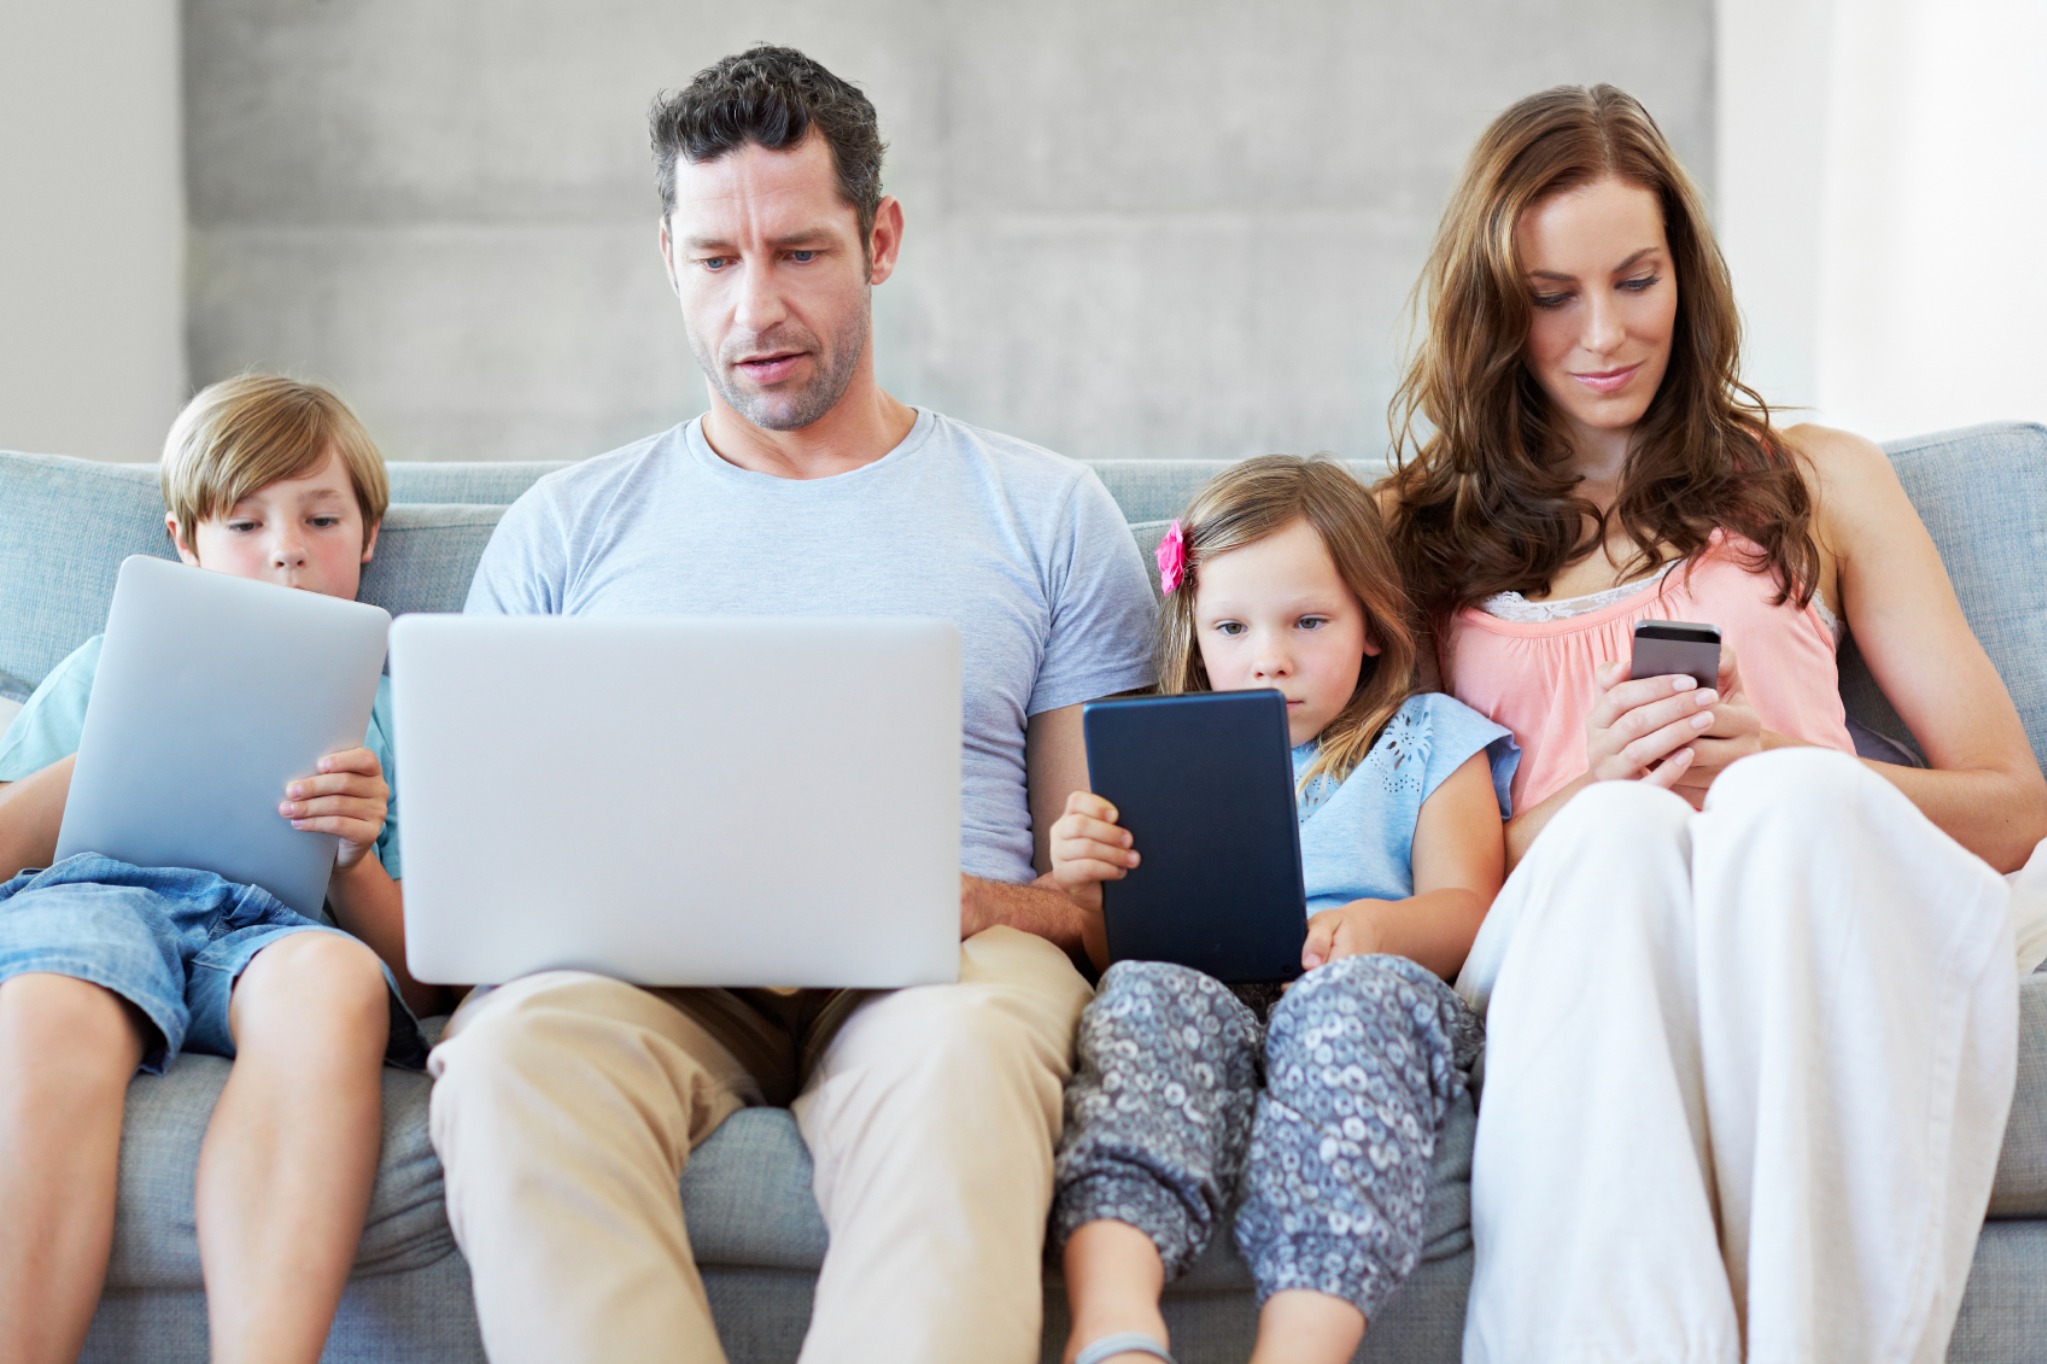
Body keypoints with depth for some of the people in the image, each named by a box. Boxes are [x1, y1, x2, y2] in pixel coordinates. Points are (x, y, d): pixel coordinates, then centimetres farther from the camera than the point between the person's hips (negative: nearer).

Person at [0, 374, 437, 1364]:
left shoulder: (390, 714, 28)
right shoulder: (111, 669, 31)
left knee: (333, 983, -40)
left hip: (272, 924, 0)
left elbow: (419, 984, 18)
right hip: (93, 897, 0)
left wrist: (354, 863, -3)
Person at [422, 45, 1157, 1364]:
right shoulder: (566, 528, 20)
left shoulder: (1047, 515, 17)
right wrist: (575, 897, -8)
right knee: (520, 1045, -35)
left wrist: (975, 902, -11)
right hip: (638, 967, 1)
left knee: (961, 1045, -38)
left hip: (933, 965, -1)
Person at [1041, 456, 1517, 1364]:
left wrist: (1375, 929, -16)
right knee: (1147, 989, -36)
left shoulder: (1427, 743, 23)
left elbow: (1467, 915, 8)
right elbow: (1115, 946, 22)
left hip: (1372, 991, -1)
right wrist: (1087, 890, -3)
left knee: (1362, 993, -39)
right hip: (1209, 990, 2)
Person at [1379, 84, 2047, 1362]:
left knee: (1785, 800, -34)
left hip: (1827, 916, 1)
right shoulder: (1418, 530, 22)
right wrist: (1588, 795, -8)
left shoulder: (1816, 480, 22)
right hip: (1561, 936, 0)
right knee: (1622, 832, -35)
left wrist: (1780, 774, -5)